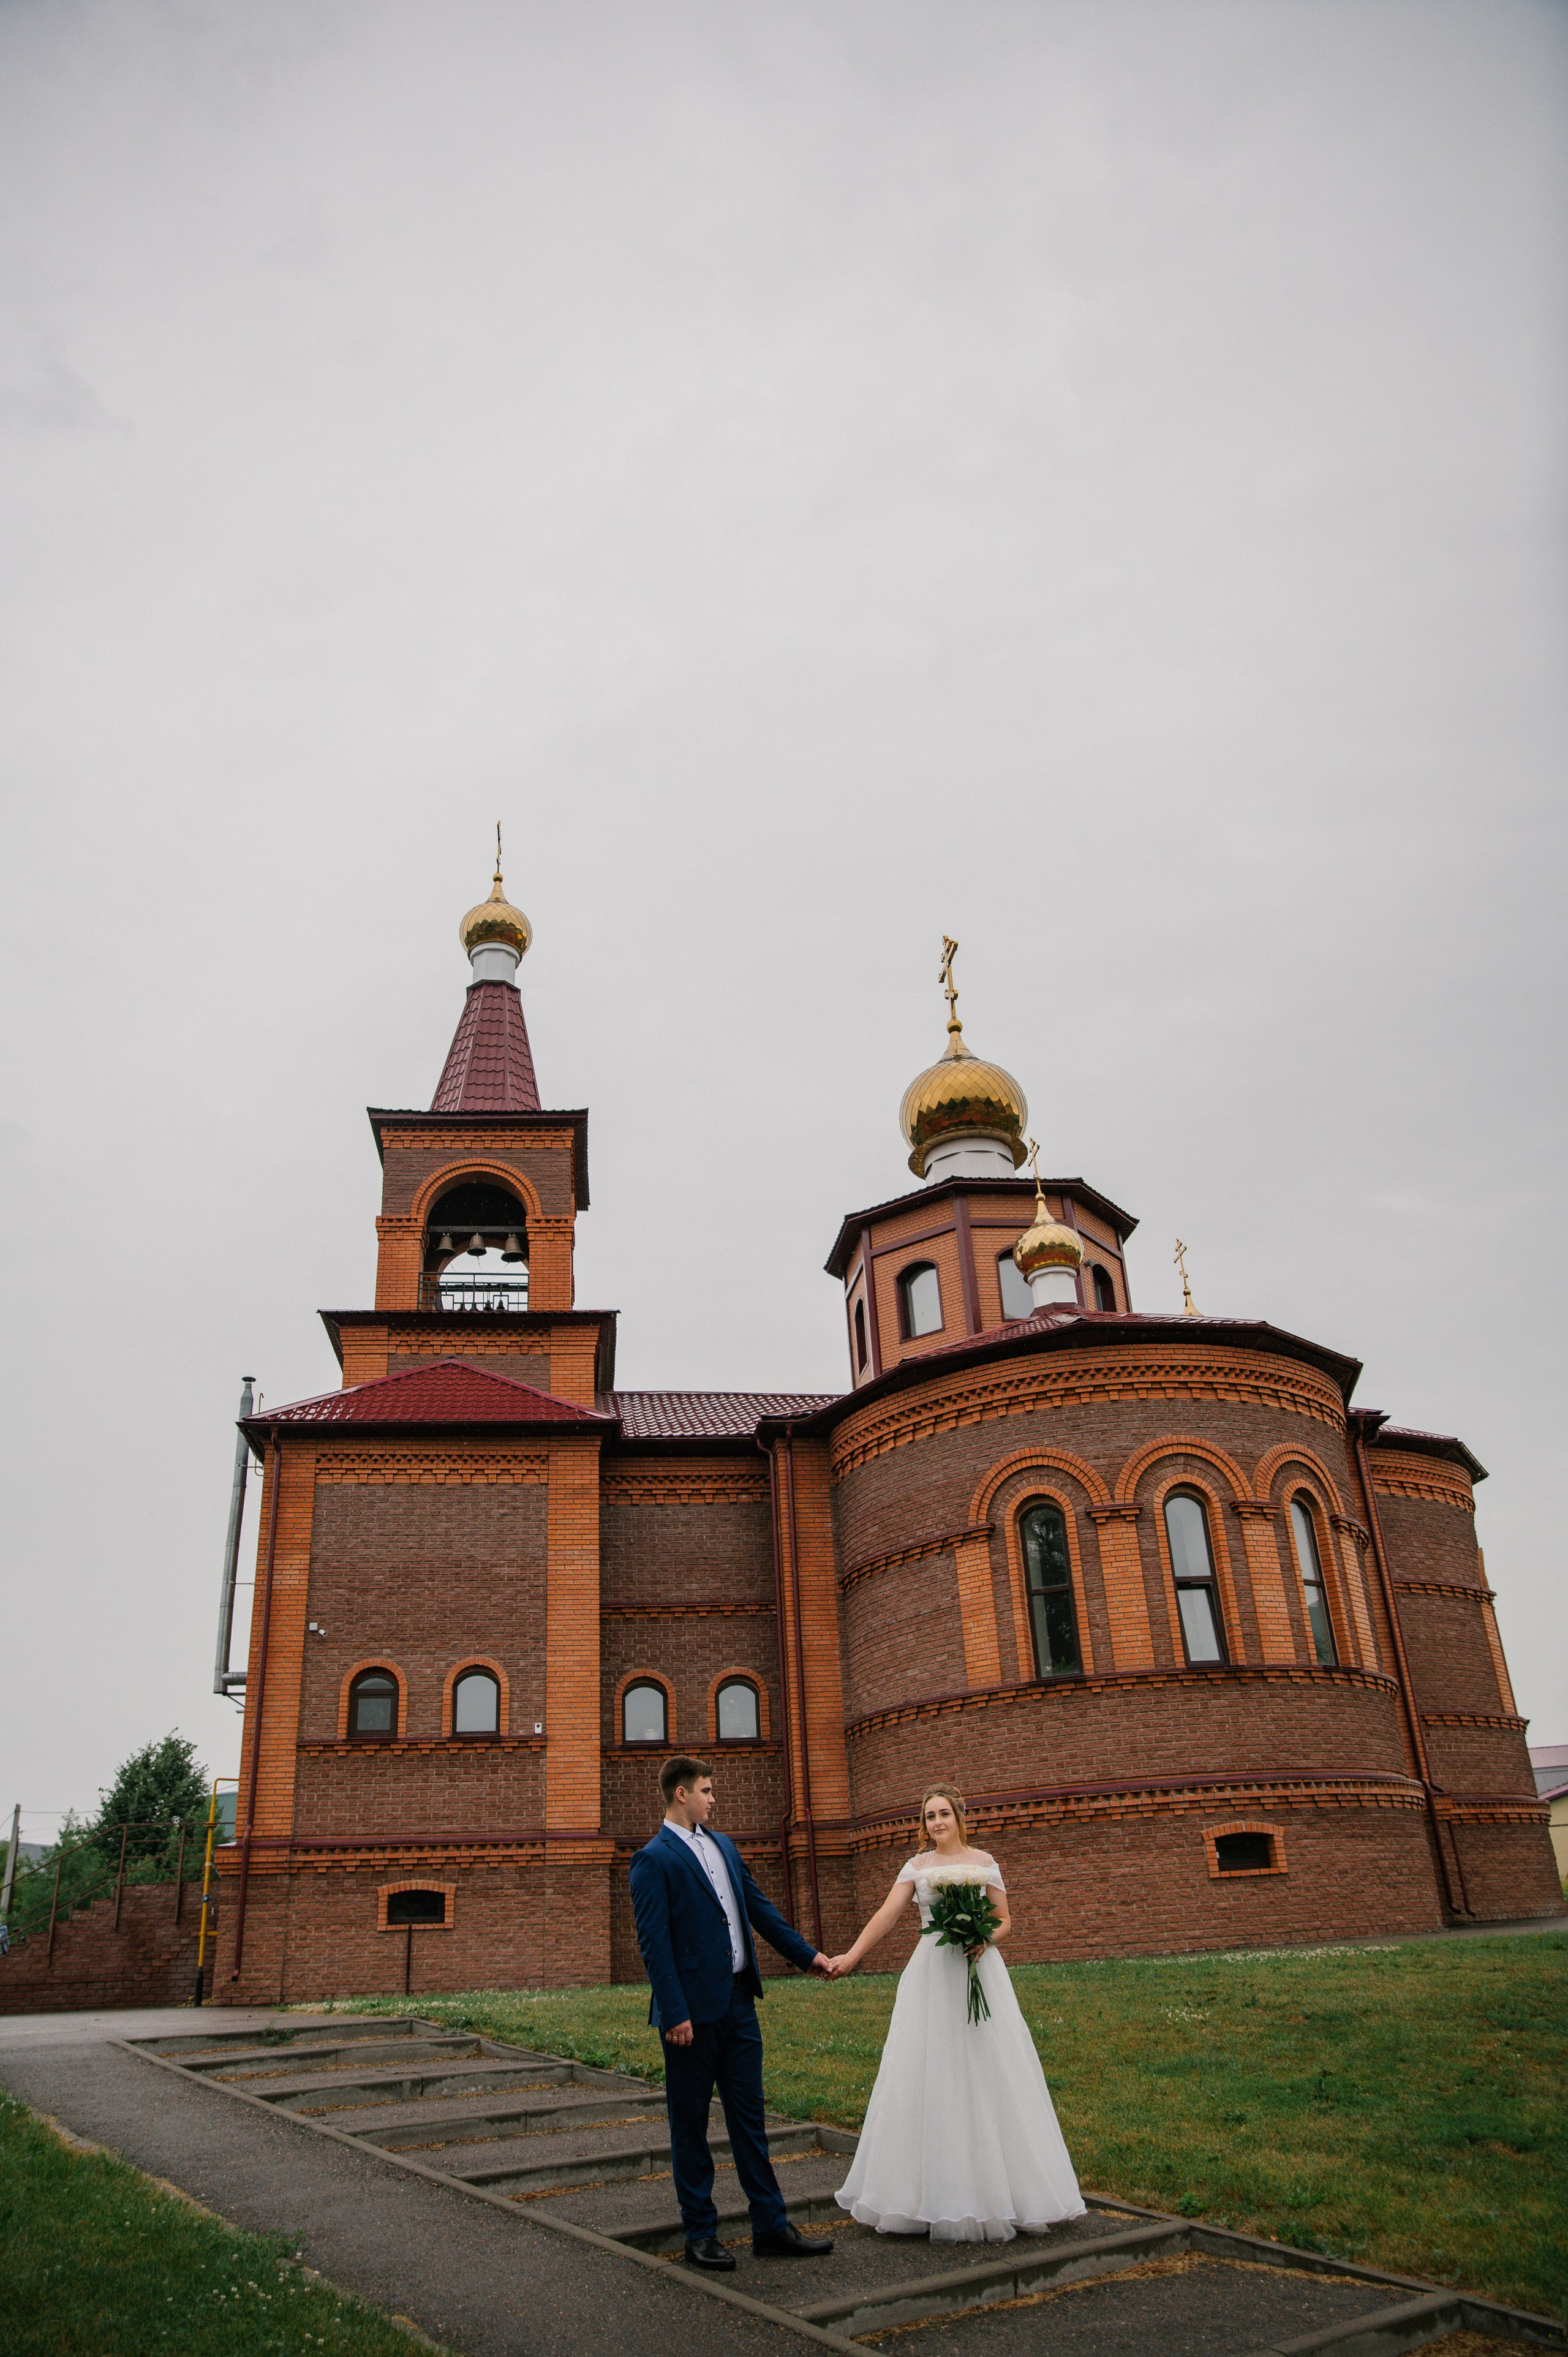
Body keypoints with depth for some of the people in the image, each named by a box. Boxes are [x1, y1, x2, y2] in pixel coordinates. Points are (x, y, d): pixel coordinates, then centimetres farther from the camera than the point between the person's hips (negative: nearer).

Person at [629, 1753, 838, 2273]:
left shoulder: (724, 1845, 13)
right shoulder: (653, 1860, -11)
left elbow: (759, 1909, 18)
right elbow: (654, 1942, -15)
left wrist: (808, 1955, 15)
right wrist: (674, 2014, -19)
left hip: (739, 2002, 7)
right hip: (694, 2010, -7)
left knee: (750, 2117, 11)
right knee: (691, 2124, 7)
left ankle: (771, 2227, 18)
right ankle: (700, 2234, 18)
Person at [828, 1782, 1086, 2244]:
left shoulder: (984, 1862, 6)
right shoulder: (917, 1867, 5)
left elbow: (1005, 1919, 8)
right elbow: (886, 1915, -4)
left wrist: (987, 1938, -13)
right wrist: (851, 1956, -16)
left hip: (978, 1973, 0)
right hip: (931, 1976, 1)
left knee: (987, 2071, -1)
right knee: (927, 2075, 0)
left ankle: (994, 2189, 11)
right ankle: (936, 2194, 11)